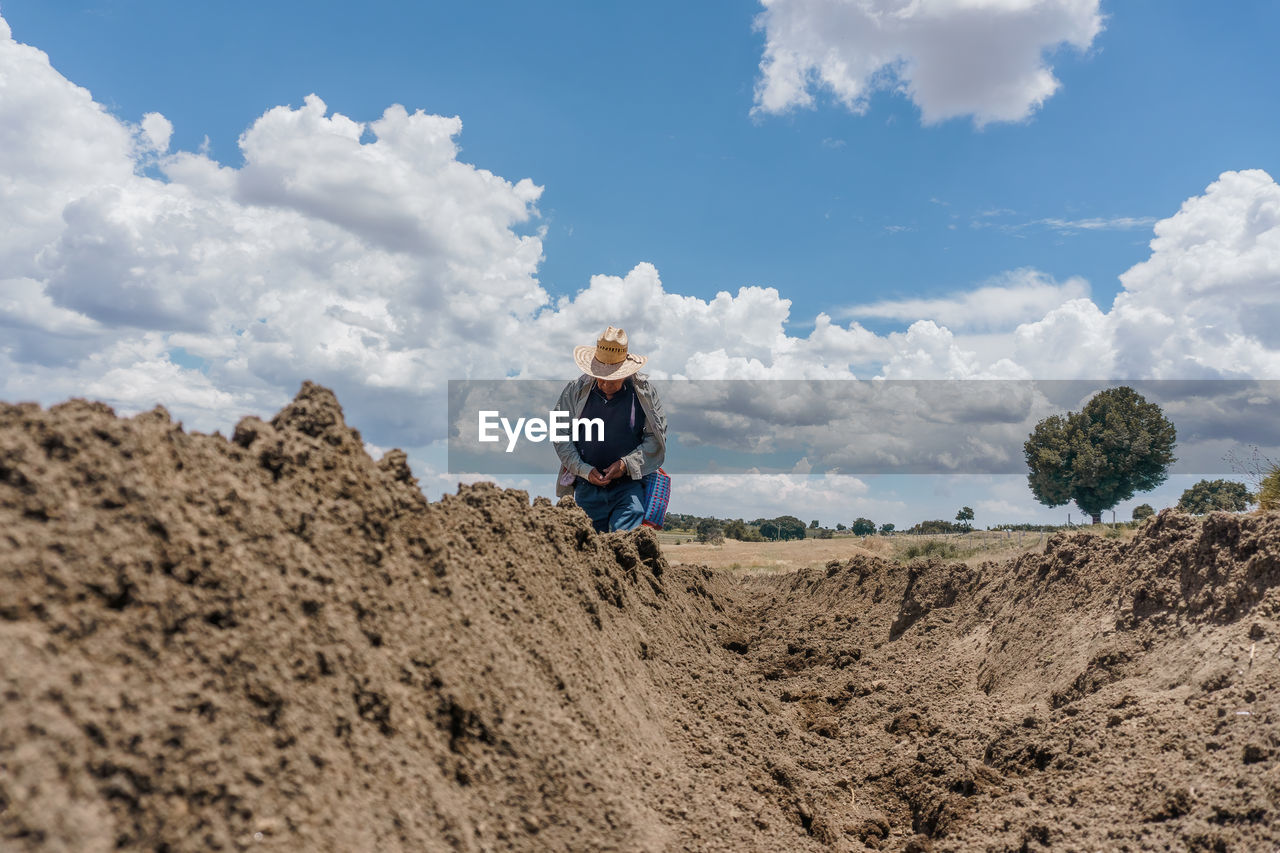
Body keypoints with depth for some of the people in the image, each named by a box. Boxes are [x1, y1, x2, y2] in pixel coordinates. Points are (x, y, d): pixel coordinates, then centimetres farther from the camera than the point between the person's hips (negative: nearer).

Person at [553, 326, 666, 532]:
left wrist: (627, 463, -10)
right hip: (587, 488, 2)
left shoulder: (643, 392, 0)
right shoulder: (575, 390, 3)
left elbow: (657, 437, 3)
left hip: (629, 486, -2)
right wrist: (584, 470, -7)